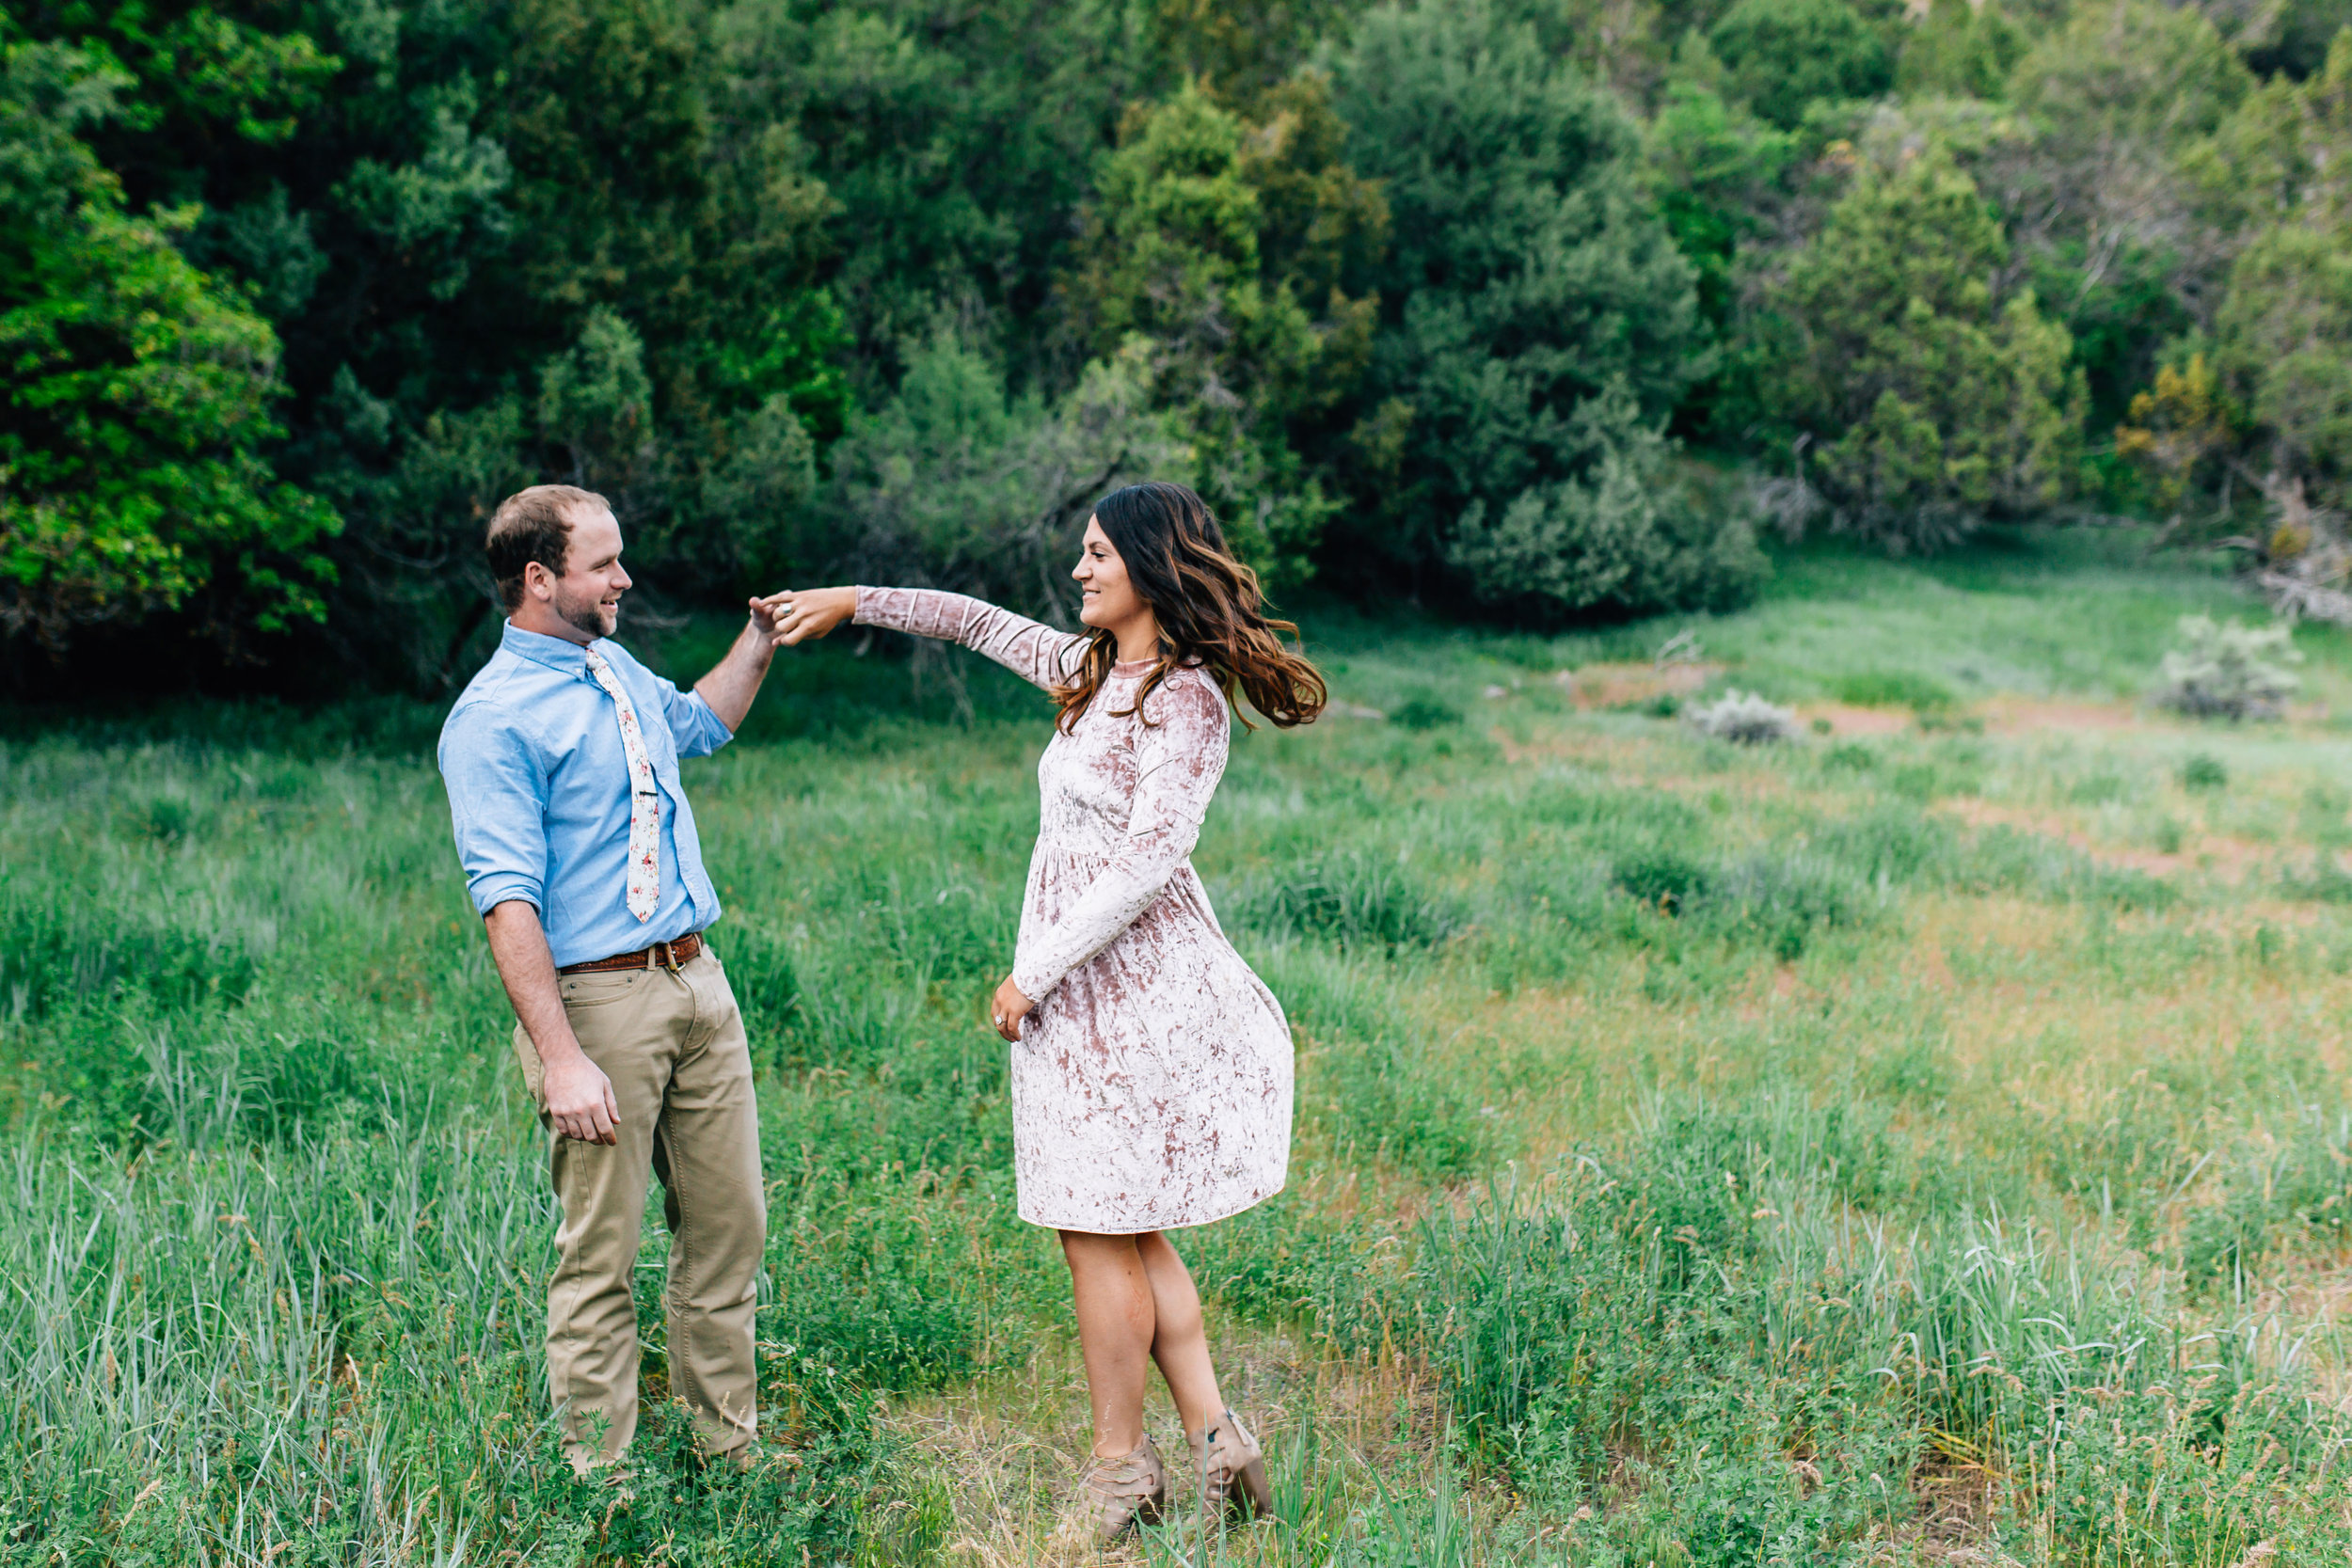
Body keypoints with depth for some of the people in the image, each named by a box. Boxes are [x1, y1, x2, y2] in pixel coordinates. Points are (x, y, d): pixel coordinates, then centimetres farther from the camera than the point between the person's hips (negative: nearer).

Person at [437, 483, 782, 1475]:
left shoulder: (615, 666, 14)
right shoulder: (494, 717, -12)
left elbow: (696, 725, 37)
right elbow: (507, 900, -19)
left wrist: (759, 642, 24)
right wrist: (560, 1056, -25)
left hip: (699, 983, 8)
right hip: (599, 999, -8)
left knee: (728, 1227, 12)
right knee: (602, 1254, 0)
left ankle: (729, 1450, 24)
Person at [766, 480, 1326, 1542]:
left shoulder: (1185, 698, -13)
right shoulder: (1098, 672, 13)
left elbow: (1147, 863, -19)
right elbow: (987, 624, 27)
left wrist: (1035, 975, -15)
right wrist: (854, 602, 28)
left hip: (1127, 986, -9)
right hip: (1082, 987, 9)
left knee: (1102, 1235, -1)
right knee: (1129, 1235, 10)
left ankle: (1121, 1471, 10)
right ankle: (1215, 1440, 13)